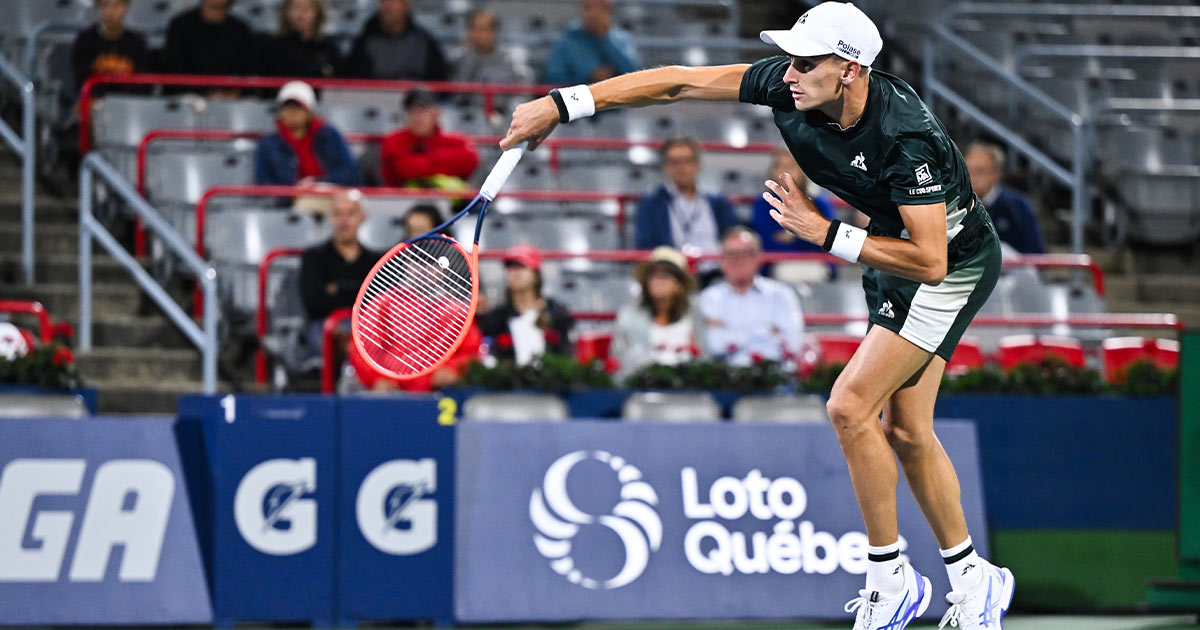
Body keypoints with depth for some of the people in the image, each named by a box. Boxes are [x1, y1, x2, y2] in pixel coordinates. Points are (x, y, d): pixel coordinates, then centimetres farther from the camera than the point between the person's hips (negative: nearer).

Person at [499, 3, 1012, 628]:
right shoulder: (787, 86, -17)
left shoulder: (905, 136, -36)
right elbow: (677, 82, -11)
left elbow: (930, 261, -33)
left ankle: (890, 579, -2)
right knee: (904, 431, 10)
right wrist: (561, 103, -14)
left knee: (850, 406, -15)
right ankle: (973, 579, 23)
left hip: (954, 263, -8)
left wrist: (827, 234, -31)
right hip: (890, 251, 8)